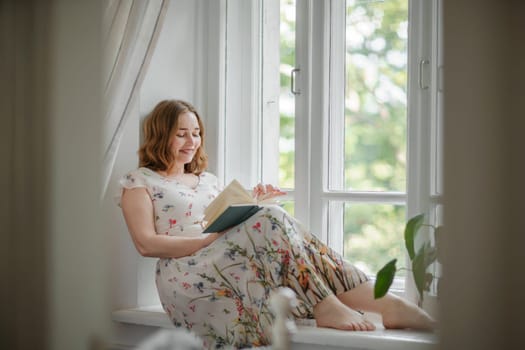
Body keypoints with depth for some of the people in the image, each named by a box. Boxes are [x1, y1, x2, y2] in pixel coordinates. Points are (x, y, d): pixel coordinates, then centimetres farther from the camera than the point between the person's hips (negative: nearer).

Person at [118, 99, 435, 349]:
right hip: (186, 276, -5)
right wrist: (211, 239, -14)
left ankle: (382, 302, -38)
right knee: (270, 220, -27)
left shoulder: (208, 180, 28)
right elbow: (146, 243, -5)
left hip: (230, 262, 5)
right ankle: (325, 306, -37)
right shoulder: (140, 181, 10)